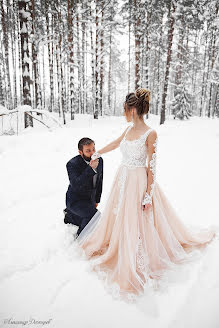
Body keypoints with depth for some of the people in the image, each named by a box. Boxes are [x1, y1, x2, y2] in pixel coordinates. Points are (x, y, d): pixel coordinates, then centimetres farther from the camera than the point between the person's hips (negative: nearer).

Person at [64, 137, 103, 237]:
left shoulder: (99, 160, -7)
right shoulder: (72, 164, -26)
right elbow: (76, 185, -40)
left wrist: (97, 200, 13)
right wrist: (91, 168, -44)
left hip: (90, 199, 7)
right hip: (75, 200, -7)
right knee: (94, 214, -30)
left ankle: (69, 215, 40)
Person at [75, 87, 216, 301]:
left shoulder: (150, 134, -16)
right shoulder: (129, 130, 4)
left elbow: (152, 166, -15)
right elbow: (114, 144, 21)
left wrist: (148, 194, -15)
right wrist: (97, 153, 33)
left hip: (138, 182, -7)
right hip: (122, 180, 7)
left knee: (136, 224, 4)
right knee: (118, 218, 19)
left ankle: (136, 267, 26)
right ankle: (118, 252, 45)